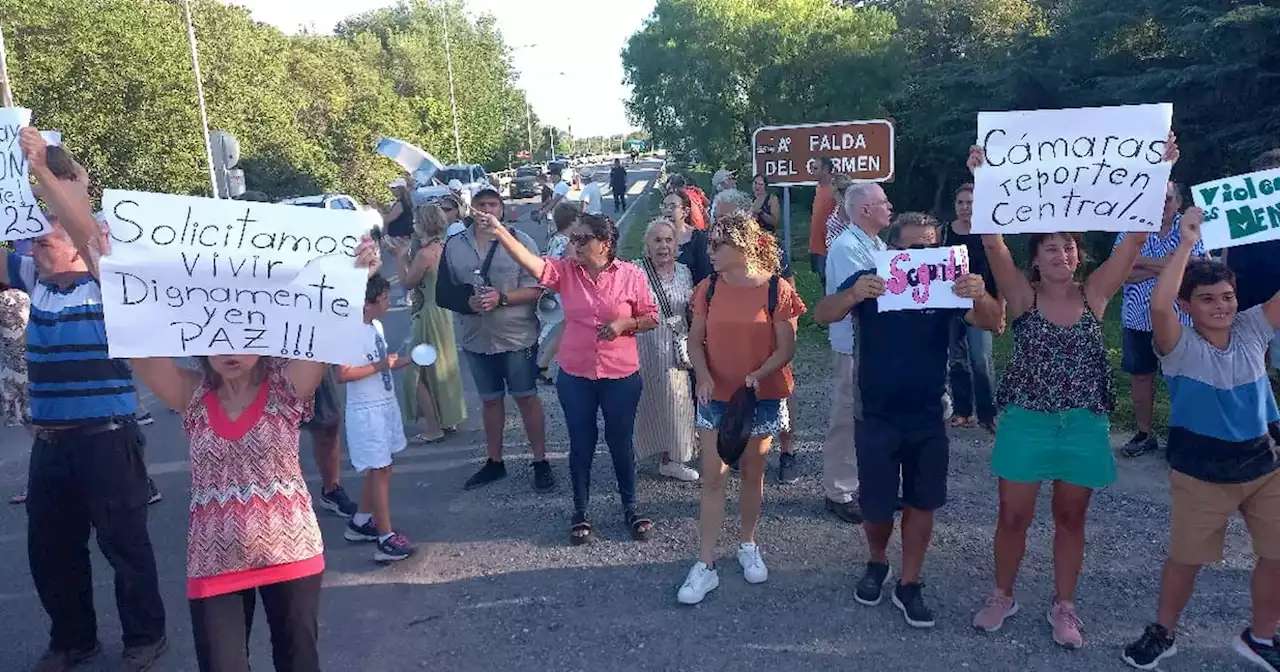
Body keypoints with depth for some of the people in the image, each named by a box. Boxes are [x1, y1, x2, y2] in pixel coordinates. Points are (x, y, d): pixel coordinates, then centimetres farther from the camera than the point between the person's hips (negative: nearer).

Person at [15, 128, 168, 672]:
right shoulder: (34, 278, 9)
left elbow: (90, 231, -27)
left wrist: (42, 170, -31)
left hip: (106, 439, -7)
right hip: (49, 442, 7)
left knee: (124, 542, 5)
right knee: (49, 547, 17)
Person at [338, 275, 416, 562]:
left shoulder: (377, 326, 8)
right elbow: (343, 374, -25)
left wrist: (406, 361, 5)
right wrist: (380, 366, -25)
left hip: (385, 405, 9)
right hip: (367, 411, -9)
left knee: (378, 469, 16)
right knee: (380, 470, -6)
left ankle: (361, 523, 31)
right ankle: (386, 539, 0)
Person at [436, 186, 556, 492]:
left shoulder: (520, 241, -7)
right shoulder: (454, 245, 2)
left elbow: (535, 290, -9)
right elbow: (443, 293, 2)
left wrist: (500, 298, -23)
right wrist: (469, 301, -17)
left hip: (517, 337, -3)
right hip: (476, 339, 4)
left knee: (526, 397, 4)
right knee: (490, 400, 16)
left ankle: (541, 462, 16)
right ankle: (494, 462, 29)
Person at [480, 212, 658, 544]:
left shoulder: (631, 274, -6)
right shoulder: (566, 270, -3)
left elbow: (651, 317, 1)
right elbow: (532, 263, -21)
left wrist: (625, 323, -18)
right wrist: (500, 232, -34)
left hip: (621, 377, -1)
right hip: (574, 376, 2)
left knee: (621, 442, 12)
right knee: (581, 444, 12)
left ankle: (630, 507, 32)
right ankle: (580, 511, 29)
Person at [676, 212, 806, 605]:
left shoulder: (776, 290, -10)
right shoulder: (709, 288, -1)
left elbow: (786, 348, -9)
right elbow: (695, 340, 3)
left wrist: (759, 374, -26)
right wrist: (703, 375, -15)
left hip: (762, 397, -2)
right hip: (715, 396, 2)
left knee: (752, 473, 13)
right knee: (712, 476, 0)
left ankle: (748, 546, 35)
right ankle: (705, 565, 6)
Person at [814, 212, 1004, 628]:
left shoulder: (945, 285, -5)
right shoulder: (870, 281, -9)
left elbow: (991, 322, -16)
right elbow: (822, 316, -23)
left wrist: (980, 296, -40)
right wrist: (852, 295, -45)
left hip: (928, 419, 2)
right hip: (877, 418, -2)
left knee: (921, 503, 9)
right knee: (876, 505, 6)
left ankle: (909, 586, 25)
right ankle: (877, 564, 35)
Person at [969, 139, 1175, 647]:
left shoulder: (1095, 293, -1)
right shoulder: (1022, 295, -7)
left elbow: (1137, 237, -8)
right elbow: (992, 242, -19)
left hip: (1084, 426, 2)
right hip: (1026, 422, -2)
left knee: (1071, 518, 14)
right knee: (1013, 516, 7)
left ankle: (1063, 606, 31)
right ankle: (1002, 596, 29)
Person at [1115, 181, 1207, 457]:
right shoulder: (1130, 231, 0)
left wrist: (1144, 262, -19)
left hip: (1179, 320, -2)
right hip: (1139, 320, 2)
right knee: (1140, 376, 11)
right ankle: (1144, 434, 25)